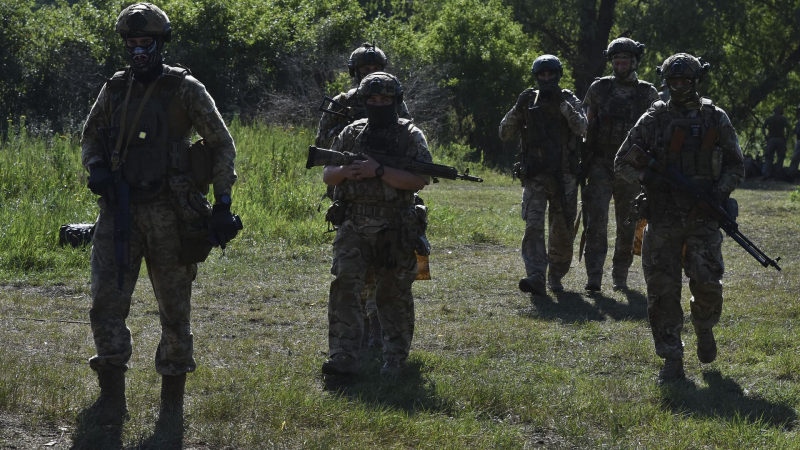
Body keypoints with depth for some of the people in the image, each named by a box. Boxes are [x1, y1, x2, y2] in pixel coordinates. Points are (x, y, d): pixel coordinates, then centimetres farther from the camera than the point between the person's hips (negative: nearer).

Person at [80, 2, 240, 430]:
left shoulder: (185, 90, -4)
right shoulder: (114, 89, 9)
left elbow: (222, 144, -2)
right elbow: (90, 136, 21)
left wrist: (222, 203, -9)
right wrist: (95, 168, -1)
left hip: (168, 213, -3)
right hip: (119, 210, 3)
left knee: (174, 307, 5)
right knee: (107, 301, -7)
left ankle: (173, 396, 18)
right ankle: (111, 397, -2)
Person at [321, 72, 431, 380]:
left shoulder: (410, 136, 0)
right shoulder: (351, 134, 10)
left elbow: (421, 180, -11)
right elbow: (327, 176, 13)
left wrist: (379, 172, -19)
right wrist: (346, 171, -11)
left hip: (395, 230, -2)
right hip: (354, 227, 2)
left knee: (394, 295, 6)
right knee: (344, 286, -13)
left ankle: (395, 361, 20)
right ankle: (343, 358, -16)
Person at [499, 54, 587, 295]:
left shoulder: (569, 100, 3)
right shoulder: (528, 101, 7)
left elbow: (581, 128, -14)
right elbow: (505, 134, 4)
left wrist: (563, 104, -22)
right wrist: (518, 108, -10)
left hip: (563, 177, 0)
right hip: (534, 178, 0)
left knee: (563, 231, 7)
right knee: (533, 227, -15)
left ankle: (556, 277, 24)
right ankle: (536, 277, -24)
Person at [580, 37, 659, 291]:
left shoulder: (648, 94, 4)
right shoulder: (599, 89, 4)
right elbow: (587, 126, 8)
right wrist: (582, 163, 4)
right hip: (600, 166, -1)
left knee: (627, 226, 7)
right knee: (596, 219, -14)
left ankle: (620, 277, 20)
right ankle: (594, 277, -17)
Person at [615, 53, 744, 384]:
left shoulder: (716, 119, 6)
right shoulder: (653, 120, 4)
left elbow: (736, 166, 11)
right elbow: (622, 163, 7)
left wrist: (720, 190, -8)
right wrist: (646, 176, -11)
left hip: (702, 218, 0)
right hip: (662, 219, 0)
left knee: (707, 282, -12)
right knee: (662, 288, -3)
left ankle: (704, 328, 21)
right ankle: (672, 361, 6)